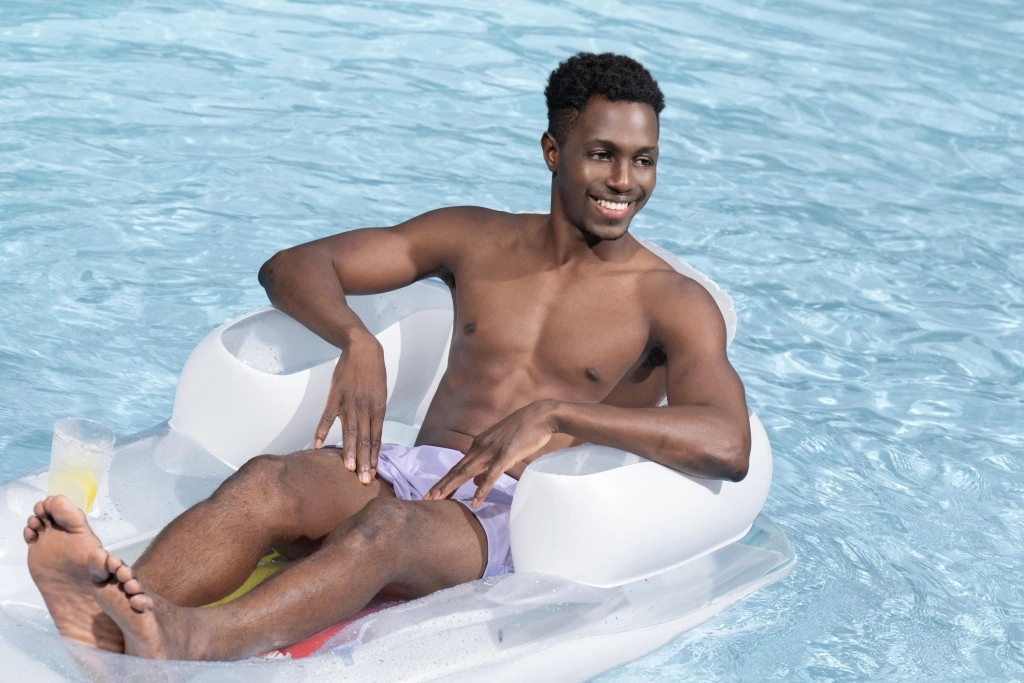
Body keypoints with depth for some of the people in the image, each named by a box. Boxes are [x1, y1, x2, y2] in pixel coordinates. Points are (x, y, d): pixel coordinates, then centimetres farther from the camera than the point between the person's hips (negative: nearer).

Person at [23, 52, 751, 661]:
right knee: (267, 482, -29)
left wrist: (554, 415, -23)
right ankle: (109, 622, -55)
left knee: (392, 524, -38)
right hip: (418, 473, 4)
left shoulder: (671, 303, 6)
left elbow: (729, 445, -13)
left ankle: (191, 641, -63)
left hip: (519, 521, -4)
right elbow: (291, 266, 14)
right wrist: (358, 343, -9)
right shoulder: (476, 239, 17)